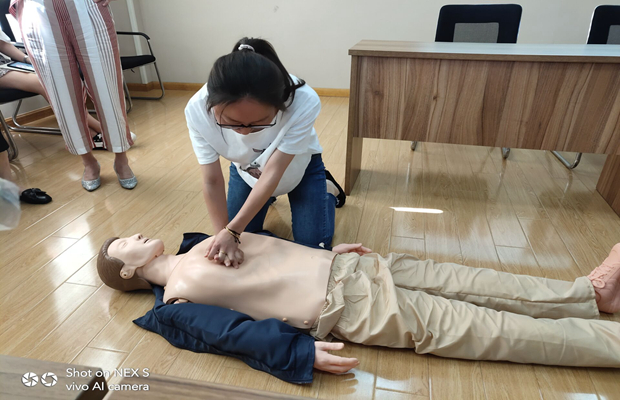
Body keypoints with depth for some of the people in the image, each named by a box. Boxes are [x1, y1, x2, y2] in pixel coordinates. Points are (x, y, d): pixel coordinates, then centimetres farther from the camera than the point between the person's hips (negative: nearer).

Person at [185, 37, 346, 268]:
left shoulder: (304, 102, -41)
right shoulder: (198, 110, -33)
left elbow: (273, 173, -35)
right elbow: (212, 181, -23)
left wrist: (232, 230, -36)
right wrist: (224, 233, -26)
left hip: (298, 166, -2)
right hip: (246, 171, 2)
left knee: (314, 244, 0)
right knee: (241, 241, 8)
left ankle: (327, 189, 26)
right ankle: (266, 197, 36)